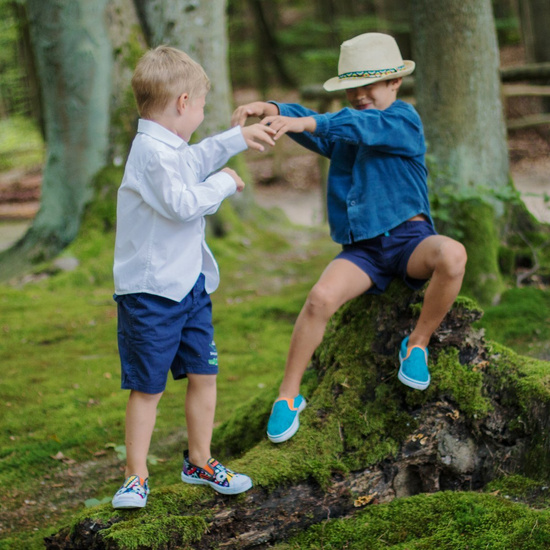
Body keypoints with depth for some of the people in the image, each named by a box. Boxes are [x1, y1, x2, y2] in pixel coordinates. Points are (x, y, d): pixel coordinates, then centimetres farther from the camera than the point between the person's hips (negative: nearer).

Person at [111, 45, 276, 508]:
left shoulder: (172, 149, 12)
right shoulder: (151, 152, -20)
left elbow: (194, 162, 34)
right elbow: (183, 204, -26)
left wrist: (239, 138, 35)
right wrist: (224, 183, -11)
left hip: (190, 284, 9)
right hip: (151, 291, -9)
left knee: (203, 375, 13)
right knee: (147, 387, 0)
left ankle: (199, 462, 28)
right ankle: (136, 475, 13)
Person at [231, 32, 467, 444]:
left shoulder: (404, 119, -2)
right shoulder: (342, 129, 15)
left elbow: (366, 126, -23)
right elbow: (308, 122, -4)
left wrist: (304, 124, -38)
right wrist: (268, 109, -27)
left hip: (409, 239, -3)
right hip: (362, 250, 3)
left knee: (453, 255, -36)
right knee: (320, 298, -25)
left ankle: (417, 344, -13)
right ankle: (289, 395, -8)